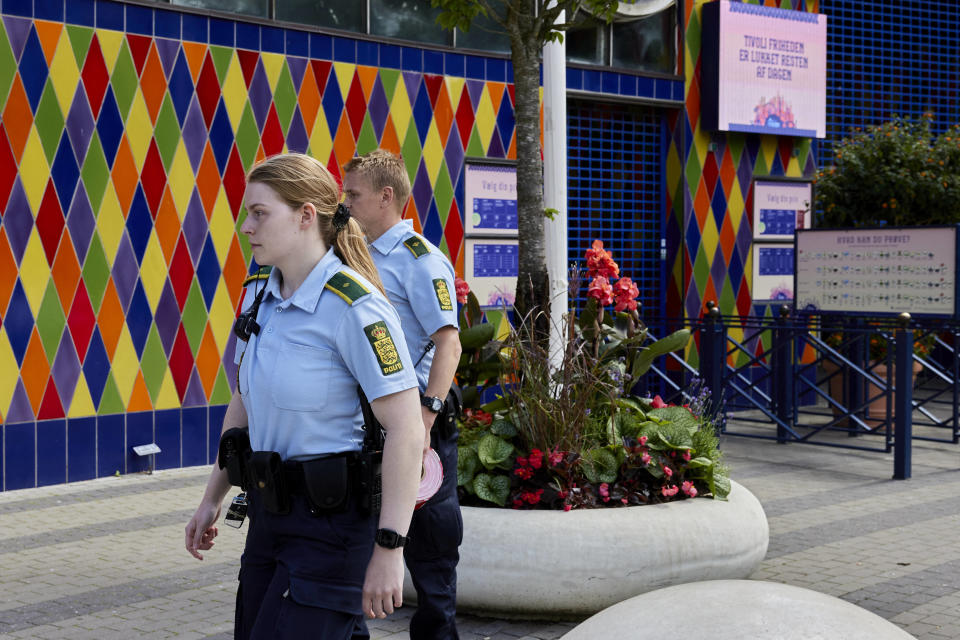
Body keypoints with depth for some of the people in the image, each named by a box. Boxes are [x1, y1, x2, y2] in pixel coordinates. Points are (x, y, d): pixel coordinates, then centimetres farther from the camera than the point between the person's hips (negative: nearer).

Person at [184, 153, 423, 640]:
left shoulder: (354, 306, -18)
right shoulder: (258, 295, 7)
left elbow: (405, 428, -20)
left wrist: (389, 550, -21)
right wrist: (212, 499, 20)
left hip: (332, 516, -8)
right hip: (269, 509, 8)